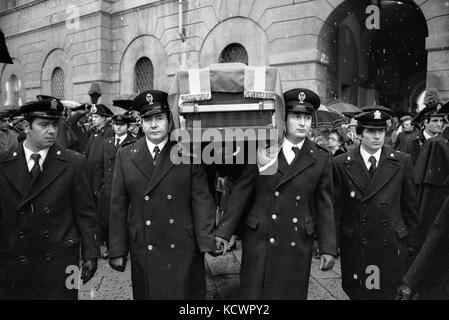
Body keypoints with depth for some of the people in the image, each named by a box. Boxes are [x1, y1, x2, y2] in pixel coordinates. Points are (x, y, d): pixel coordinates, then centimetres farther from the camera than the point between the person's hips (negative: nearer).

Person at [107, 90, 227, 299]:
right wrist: (117, 251, 2)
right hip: (144, 253, 2)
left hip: (184, 250, -1)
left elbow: (201, 199, -4)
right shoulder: (125, 156, 4)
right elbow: (118, 206, 3)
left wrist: (208, 239, -13)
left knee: (185, 293, 8)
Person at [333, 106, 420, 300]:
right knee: (357, 293, 9)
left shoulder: (402, 162, 1)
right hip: (354, 249, -1)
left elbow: (410, 206, 5)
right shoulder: (341, 164, -3)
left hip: (392, 247, 1)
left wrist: (411, 243, 5)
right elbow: (336, 208, 0)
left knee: (390, 293, 11)